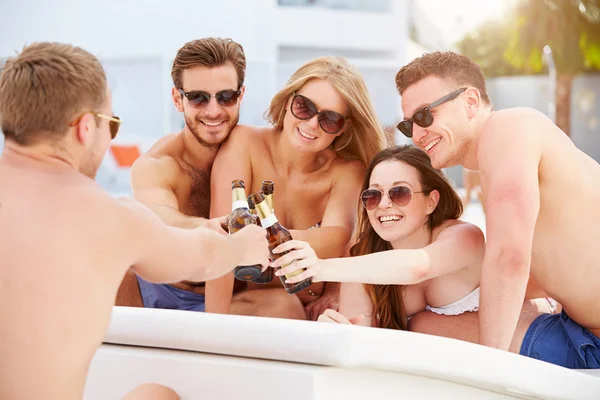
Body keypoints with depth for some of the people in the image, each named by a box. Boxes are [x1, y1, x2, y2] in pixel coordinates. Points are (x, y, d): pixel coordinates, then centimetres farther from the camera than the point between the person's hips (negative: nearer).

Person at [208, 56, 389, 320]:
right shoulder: (244, 143, -10)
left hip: (316, 314, 2)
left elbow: (336, 239, -22)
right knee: (283, 304, -33)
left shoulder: (347, 171, -1)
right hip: (246, 308, -2)